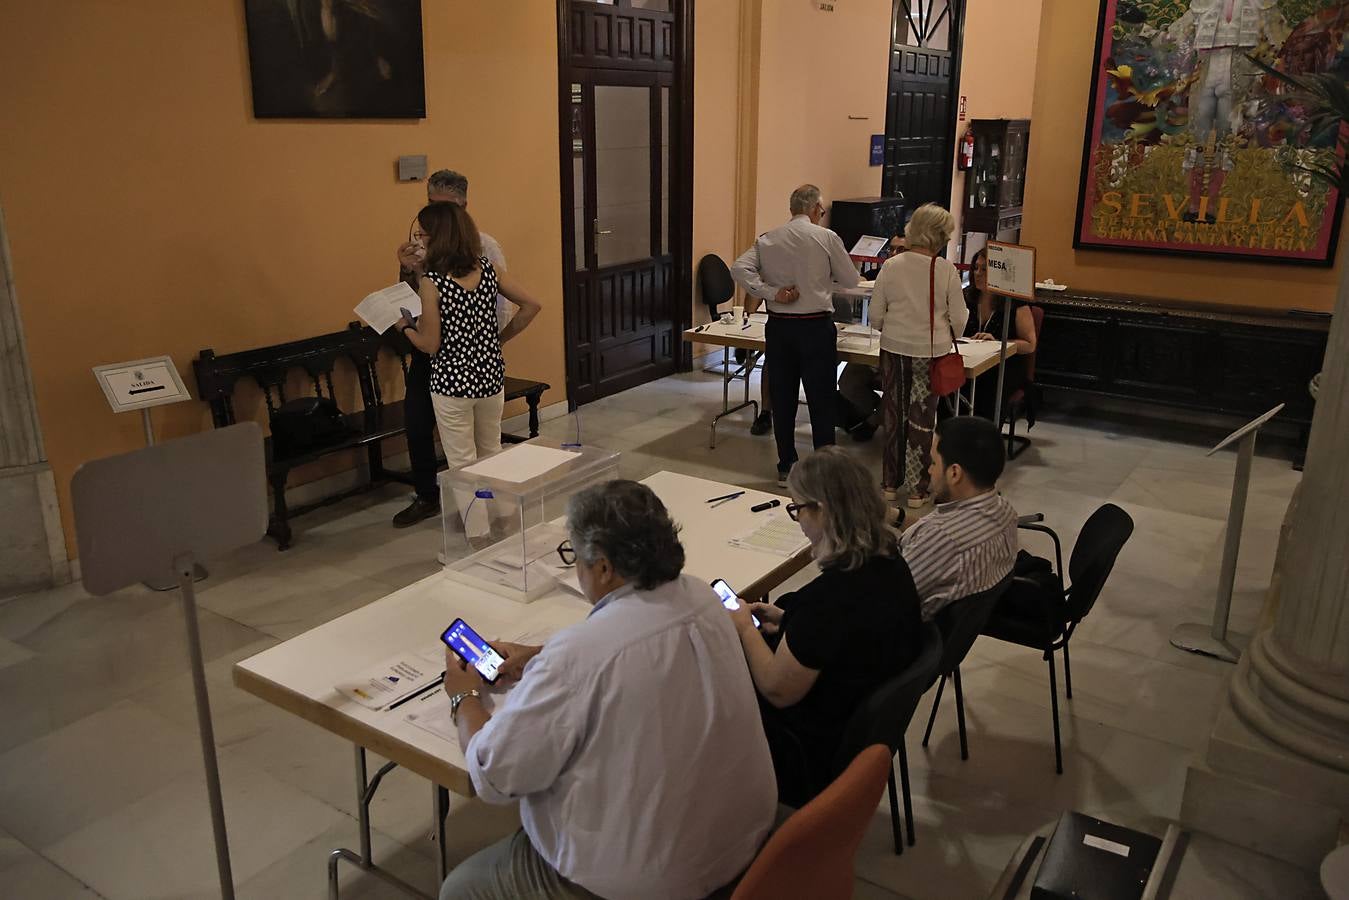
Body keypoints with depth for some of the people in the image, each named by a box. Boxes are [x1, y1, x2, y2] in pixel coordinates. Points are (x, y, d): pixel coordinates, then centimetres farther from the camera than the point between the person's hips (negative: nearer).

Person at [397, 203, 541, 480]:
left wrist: (405, 326, 5)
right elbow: (531, 306, 1)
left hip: (452, 382, -5)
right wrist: (500, 339, 9)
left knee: (462, 466, 8)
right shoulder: (488, 269, -2)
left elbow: (430, 345, -14)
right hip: (491, 374, 5)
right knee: (492, 456, 21)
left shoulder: (432, 281, -17)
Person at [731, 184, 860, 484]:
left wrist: (771, 292, -8)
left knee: (782, 398, 11)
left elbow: (739, 269, -6)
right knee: (821, 400, 4)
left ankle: (786, 467, 19)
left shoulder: (767, 239, 4)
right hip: (816, 326, -3)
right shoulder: (827, 238, -5)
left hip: (778, 325, 4)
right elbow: (851, 280, 1)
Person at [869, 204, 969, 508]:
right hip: (931, 352, -2)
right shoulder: (946, 270, -11)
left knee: (893, 415, 15)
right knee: (921, 420, 9)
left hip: (894, 349, 2)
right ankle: (917, 489, 16)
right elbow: (959, 320, -5)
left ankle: (890, 483, 25)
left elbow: (876, 317, -3)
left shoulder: (891, 266, -7)